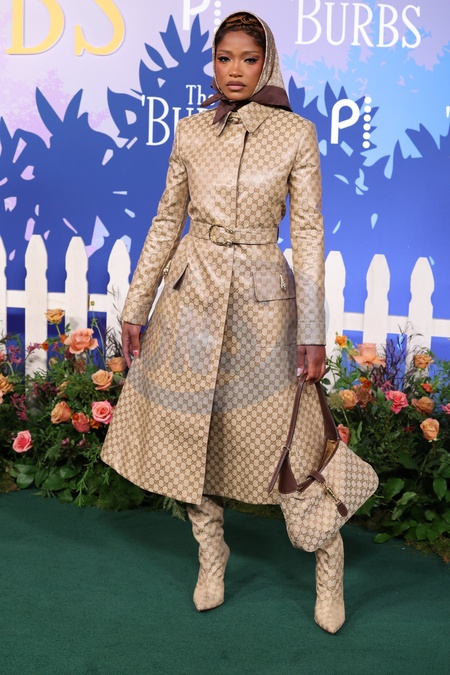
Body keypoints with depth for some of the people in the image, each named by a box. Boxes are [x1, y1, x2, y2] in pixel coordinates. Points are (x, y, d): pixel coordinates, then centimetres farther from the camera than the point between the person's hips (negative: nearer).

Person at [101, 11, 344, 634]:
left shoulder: (297, 134, -2)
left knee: (283, 439, 1)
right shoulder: (191, 133, 6)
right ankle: (211, 556, 31)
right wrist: (136, 307, 8)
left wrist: (313, 331, -8)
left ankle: (329, 575, 22)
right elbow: (167, 221, 10)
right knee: (189, 431, 9)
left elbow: (307, 232, -4)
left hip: (261, 302, -3)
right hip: (190, 298, 3)